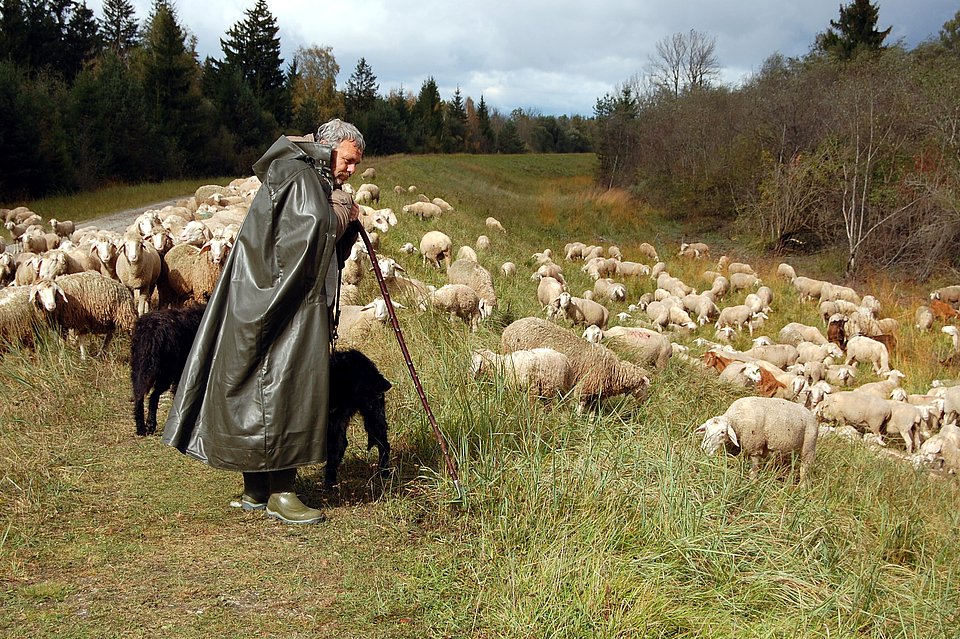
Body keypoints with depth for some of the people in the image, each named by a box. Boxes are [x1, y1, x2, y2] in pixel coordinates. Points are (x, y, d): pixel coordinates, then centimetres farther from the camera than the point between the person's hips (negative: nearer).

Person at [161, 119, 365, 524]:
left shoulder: (322, 187, 22)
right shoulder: (299, 180, -9)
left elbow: (330, 254, 22)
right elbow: (313, 230, -24)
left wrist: (349, 224, 6)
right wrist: (343, 213, -6)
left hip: (298, 305, 10)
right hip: (278, 304, -10)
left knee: (269, 391, 11)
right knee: (281, 388, -9)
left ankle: (256, 490, 16)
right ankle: (279, 493, -5)